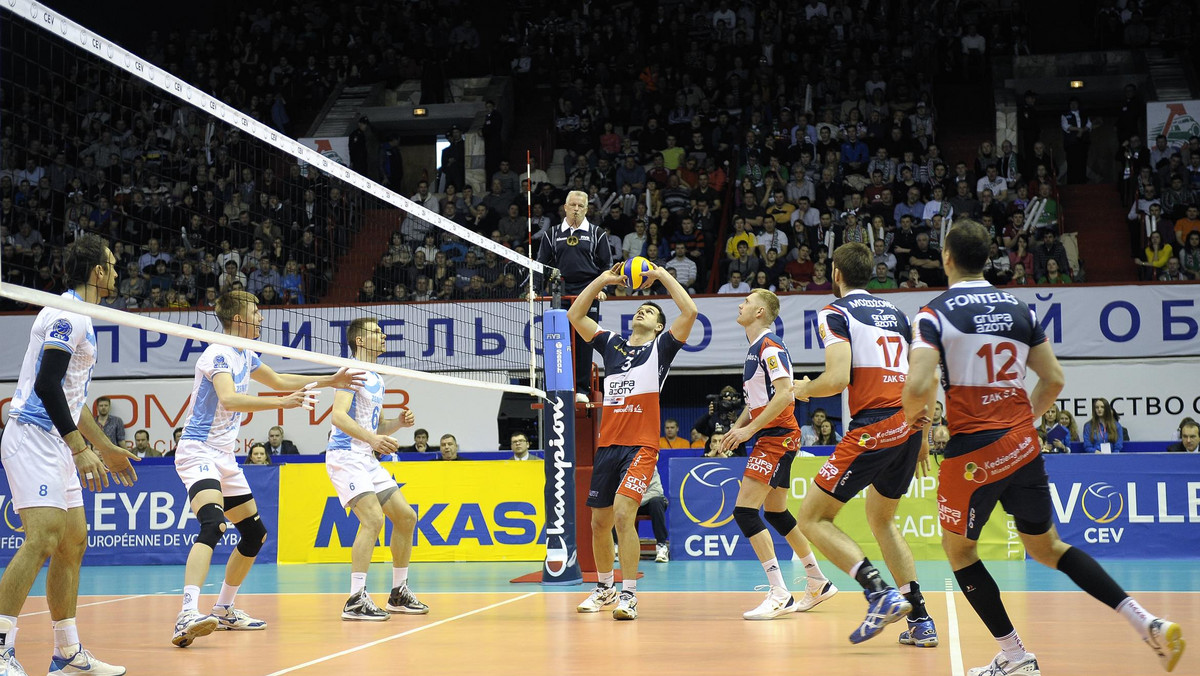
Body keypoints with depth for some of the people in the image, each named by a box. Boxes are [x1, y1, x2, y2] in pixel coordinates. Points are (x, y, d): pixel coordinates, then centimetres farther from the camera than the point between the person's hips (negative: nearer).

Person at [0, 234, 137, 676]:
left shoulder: (80, 319, 20)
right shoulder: (66, 314, -11)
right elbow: (46, 384, -21)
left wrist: (105, 449, 30)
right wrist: (81, 449, -24)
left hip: (56, 444, 10)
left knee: (74, 541, 9)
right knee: (44, 537, -20)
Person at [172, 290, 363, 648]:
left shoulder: (245, 356, 13)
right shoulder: (219, 354, -15)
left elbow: (279, 380, 30)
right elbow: (229, 399, -31)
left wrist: (330, 381, 29)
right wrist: (283, 402, -38)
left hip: (225, 457, 10)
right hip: (198, 452, -10)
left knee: (254, 534, 13)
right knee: (213, 525, -31)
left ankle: (224, 610, 26)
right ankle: (188, 615, -44)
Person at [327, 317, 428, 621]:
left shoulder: (377, 381, 19)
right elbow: (339, 416, -22)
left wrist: (400, 422, 5)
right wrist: (372, 438, -33)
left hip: (368, 459, 9)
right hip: (345, 456, -9)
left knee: (406, 516, 7)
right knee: (373, 518, -23)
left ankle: (399, 593, 18)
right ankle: (356, 599, -22)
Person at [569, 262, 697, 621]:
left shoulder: (661, 347, 6)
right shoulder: (612, 343, 18)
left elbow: (690, 311, -7)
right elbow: (574, 315, 17)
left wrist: (663, 275, 0)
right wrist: (603, 279, 13)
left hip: (641, 446, -5)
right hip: (607, 445, 5)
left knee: (623, 514, -21)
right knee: (600, 522, 10)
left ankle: (629, 595, -14)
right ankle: (605, 588, 29)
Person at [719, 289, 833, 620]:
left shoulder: (770, 347, -14)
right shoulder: (755, 349, 17)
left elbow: (784, 394, -24)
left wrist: (749, 429, -22)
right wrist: (737, 427, 14)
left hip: (777, 436, -10)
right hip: (772, 436, 10)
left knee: (745, 510, -15)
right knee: (775, 512, 16)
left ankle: (780, 595, -17)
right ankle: (818, 582, 26)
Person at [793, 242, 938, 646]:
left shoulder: (835, 313, -1)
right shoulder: (894, 313, 20)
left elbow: (838, 378, -15)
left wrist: (803, 390, 6)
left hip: (872, 427, -8)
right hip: (909, 425, 8)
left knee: (813, 519, 0)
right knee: (881, 520, 24)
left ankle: (881, 594, -17)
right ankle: (920, 620, 16)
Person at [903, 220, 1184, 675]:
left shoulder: (934, 314, -8)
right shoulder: (1019, 308, 10)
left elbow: (919, 388, -19)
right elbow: (1054, 379, 10)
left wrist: (913, 415, 3)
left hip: (973, 451, -6)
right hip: (1023, 446, 6)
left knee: (958, 548, 15)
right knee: (1046, 547, 18)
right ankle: (1149, 625, 8)